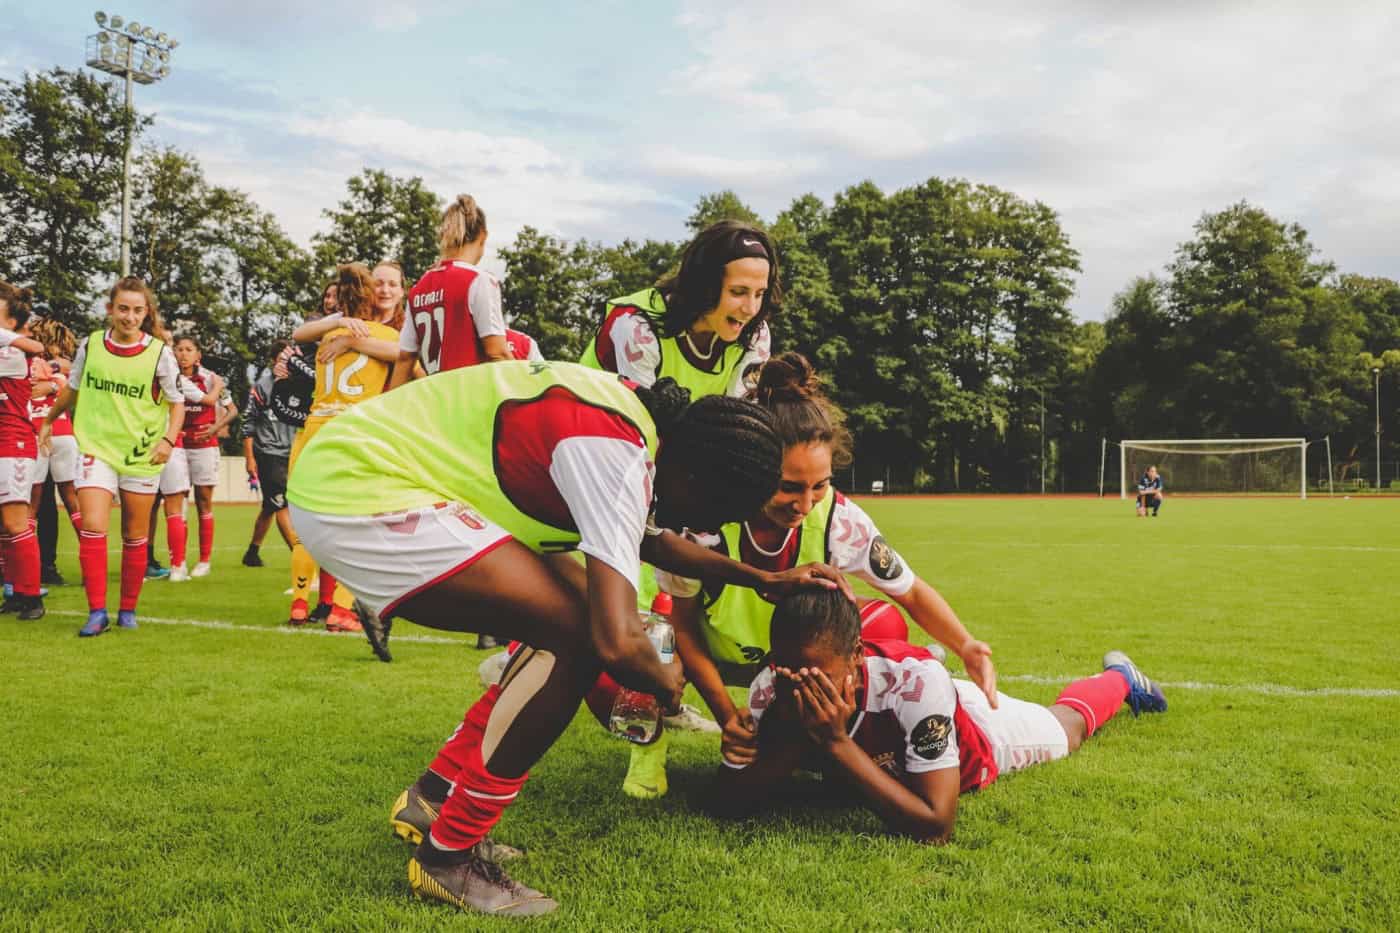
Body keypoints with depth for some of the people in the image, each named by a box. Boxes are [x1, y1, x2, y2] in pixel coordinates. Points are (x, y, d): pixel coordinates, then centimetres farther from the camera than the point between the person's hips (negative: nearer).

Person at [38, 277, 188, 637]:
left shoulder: (159, 353, -7)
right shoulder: (90, 345, -1)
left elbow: (177, 402, 1)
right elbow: (72, 388, 16)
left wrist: (169, 439, -14)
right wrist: (48, 421, 27)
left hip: (141, 455, -1)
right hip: (96, 449, 1)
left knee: (135, 537, 7)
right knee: (92, 527, -14)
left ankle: (128, 610, 21)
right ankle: (97, 612, -8)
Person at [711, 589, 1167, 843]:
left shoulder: (915, 682, -48)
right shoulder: (772, 687, -37)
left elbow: (936, 826, -49)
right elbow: (728, 803, -34)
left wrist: (835, 741, -54)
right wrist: (794, 739, -50)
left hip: (976, 743, -2)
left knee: (1067, 726, 29)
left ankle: (1118, 677, 56)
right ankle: (930, 667, 61)